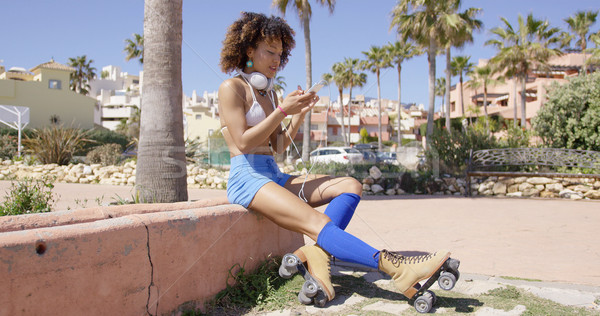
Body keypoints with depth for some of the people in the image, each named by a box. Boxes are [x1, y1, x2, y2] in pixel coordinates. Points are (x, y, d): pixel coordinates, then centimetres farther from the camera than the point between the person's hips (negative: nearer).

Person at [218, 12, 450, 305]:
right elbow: (243, 142, -12)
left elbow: (278, 146, 15)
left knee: (350, 186, -10)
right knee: (319, 223, -28)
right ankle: (396, 268, -38)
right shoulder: (231, 87, 0)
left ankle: (316, 251, -32)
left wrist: (299, 114, 2)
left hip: (273, 176, 8)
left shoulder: (268, 92, 22)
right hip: (246, 177, -8)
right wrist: (282, 110, -12)